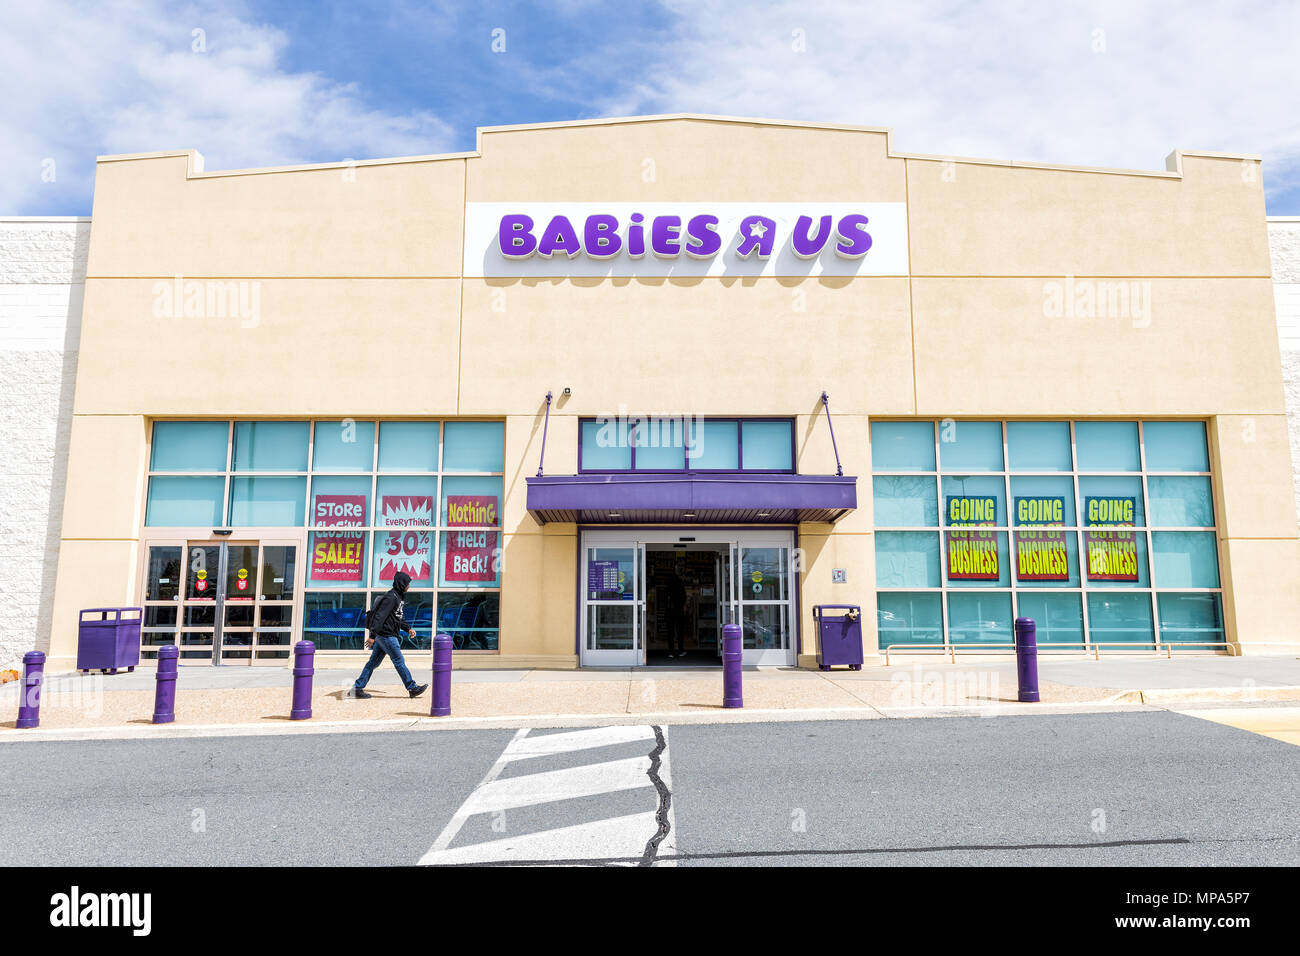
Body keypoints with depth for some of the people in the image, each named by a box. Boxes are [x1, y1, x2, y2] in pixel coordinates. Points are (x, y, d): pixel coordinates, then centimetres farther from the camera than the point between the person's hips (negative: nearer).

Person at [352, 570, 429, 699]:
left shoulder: (397, 596, 15)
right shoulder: (391, 597, -18)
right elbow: (380, 616, -23)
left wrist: (408, 629, 17)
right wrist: (372, 636, -26)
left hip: (382, 636, 10)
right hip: (387, 636, -10)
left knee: (373, 662, 12)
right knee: (399, 662, -2)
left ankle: (358, 688, 16)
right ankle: (412, 688, 6)